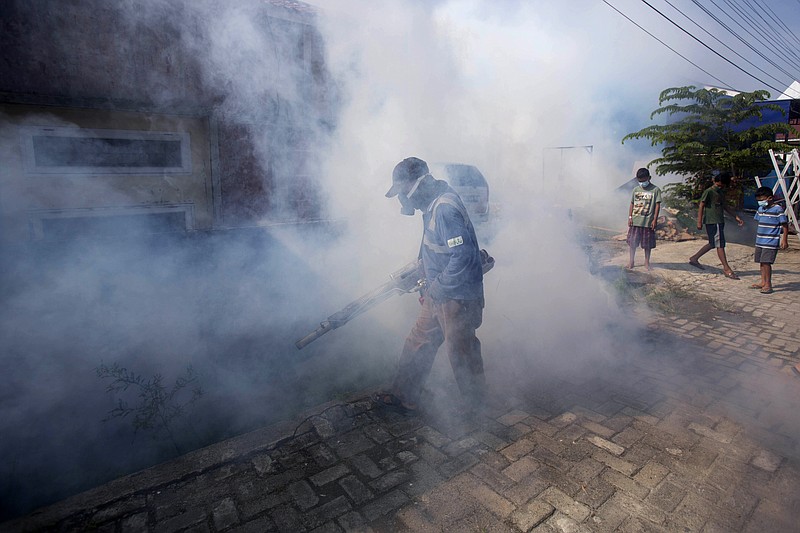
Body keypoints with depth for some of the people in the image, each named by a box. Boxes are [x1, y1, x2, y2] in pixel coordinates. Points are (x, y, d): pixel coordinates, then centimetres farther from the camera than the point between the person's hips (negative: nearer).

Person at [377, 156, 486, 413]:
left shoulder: (446, 208, -23)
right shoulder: (432, 206, 9)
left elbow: (463, 256, -29)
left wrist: (436, 287, -20)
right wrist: (425, 279, 16)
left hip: (457, 297, -10)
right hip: (438, 294, 10)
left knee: (461, 353, 8)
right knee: (418, 344, 16)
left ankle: (475, 408, 31)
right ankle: (404, 396, 32)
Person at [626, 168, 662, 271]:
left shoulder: (655, 190, -2)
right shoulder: (636, 189, 8)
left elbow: (657, 205, -3)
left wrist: (655, 219, -8)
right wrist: (630, 217, 3)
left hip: (648, 222, -3)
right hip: (635, 221, 3)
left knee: (647, 244, 6)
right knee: (632, 242, 5)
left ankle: (647, 262, 18)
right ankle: (631, 261, 17)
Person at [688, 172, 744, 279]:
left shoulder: (721, 192, 17)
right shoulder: (709, 191, -9)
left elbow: (725, 206, 24)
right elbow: (701, 206, -11)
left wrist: (736, 217, 21)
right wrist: (699, 222, -16)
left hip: (719, 221, 9)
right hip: (712, 221, -9)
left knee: (713, 244, 13)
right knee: (720, 244, -7)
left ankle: (694, 258, 22)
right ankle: (727, 269, -4)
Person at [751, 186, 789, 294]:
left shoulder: (778, 209, -10)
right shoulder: (760, 209, 10)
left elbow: (785, 225, -9)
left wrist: (784, 240, -11)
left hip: (771, 242, -7)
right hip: (760, 241, 7)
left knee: (766, 262, -8)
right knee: (762, 262, 12)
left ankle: (768, 285, 0)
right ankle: (763, 282, 22)